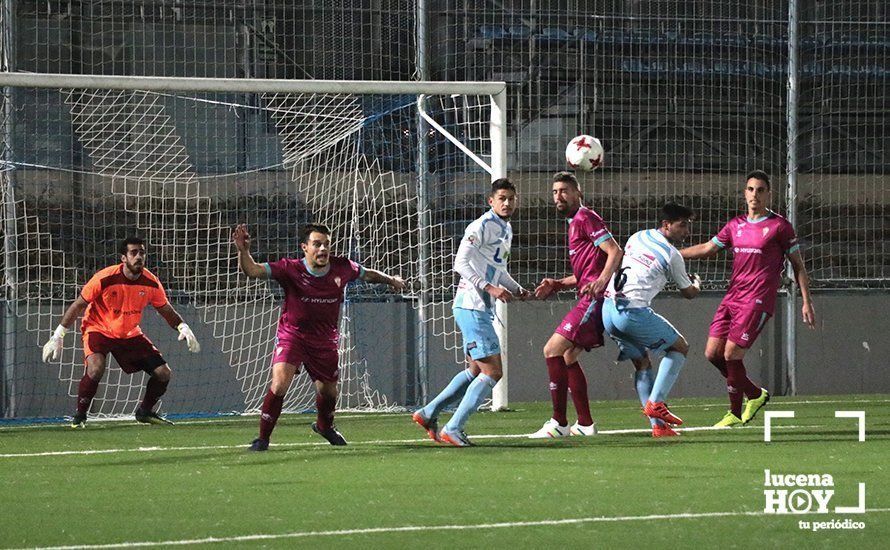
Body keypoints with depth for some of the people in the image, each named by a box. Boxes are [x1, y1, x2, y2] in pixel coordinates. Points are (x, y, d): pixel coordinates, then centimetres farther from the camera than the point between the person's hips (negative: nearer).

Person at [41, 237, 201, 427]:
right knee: (95, 369, -33)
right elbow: (77, 306, -14)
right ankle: (79, 416, -13)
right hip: (98, 330, -5)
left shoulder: (151, 283, -11)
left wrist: (183, 327, -15)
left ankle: (145, 412, 23)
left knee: (164, 373, -3)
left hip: (131, 334, 5)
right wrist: (57, 336, -14)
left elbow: (166, 310, 5)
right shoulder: (104, 279, -23)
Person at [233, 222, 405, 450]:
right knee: (279, 383, -24)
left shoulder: (342, 268, -10)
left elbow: (367, 274, 12)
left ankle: (324, 426, 52)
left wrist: (390, 280, 29)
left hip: (325, 340, 4)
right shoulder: (290, 269, -20)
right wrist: (243, 251, -50)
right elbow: (253, 270, -30)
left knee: (328, 391, 17)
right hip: (292, 335, -4)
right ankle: (263, 438, -10)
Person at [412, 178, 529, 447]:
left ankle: (428, 414, 25)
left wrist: (516, 289, 12)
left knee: (475, 370, 19)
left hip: (481, 309, 10)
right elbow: (461, 263, -19)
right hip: (472, 306, -10)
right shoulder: (482, 226, -12)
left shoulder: (506, 230, 18)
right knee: (492, 371, -11)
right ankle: (453, 429, -9)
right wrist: (489, 288, -26)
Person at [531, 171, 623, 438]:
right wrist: (556, 285, 17)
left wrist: (602, 281, -32)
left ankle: (559, 423, -14)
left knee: (553, 350, -14)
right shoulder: (575, 223, 25)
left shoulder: (585, 218, -6)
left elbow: (615, 252, -17)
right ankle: (585, 424, 16)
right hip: (590, 299, 11)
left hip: (595, 298, -11)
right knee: (568, 355, 16)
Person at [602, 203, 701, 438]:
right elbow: (689, 293, 13)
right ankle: (655, 402, -4)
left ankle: (657, 425, 8)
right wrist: (697, 283, 35)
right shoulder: (672, 255, -1)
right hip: (633, 311, -7)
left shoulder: (637, 237, 17)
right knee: (680, 347, 10)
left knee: (642, 363, 17)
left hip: (608, 310, 7)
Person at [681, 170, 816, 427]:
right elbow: (707, 249, 22)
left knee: (731, 355, -13)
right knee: (713, 353, 0)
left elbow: (797, 265, 3)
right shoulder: (735, 225, 15)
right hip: (732, 297, 6)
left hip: (758, 300, -6)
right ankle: (755, 394, 20)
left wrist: (807, 302, -1)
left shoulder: (779, 226, 0)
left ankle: (735, 413, 2)